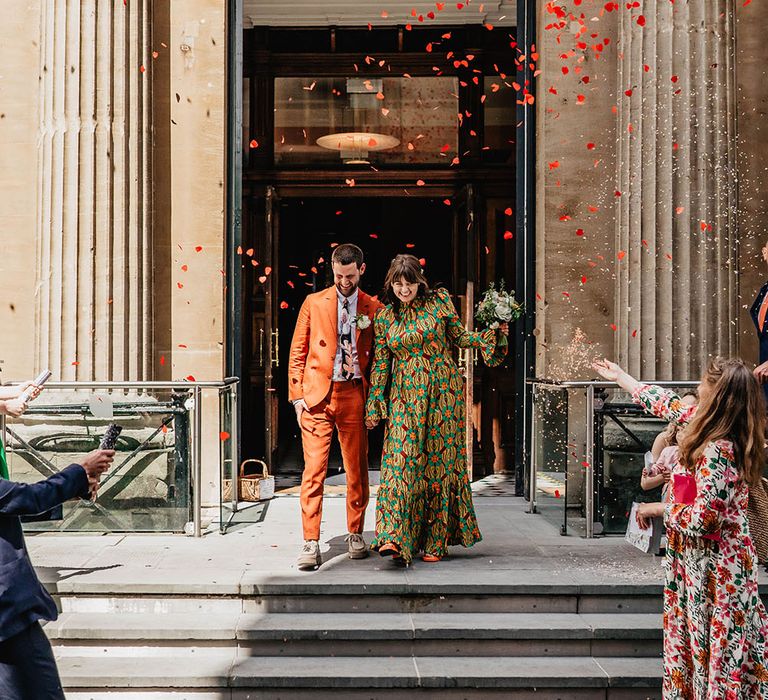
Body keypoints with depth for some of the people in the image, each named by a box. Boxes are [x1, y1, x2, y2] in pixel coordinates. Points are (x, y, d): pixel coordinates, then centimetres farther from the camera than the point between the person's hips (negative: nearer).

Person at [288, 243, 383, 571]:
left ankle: (355, 535, 23)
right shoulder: (313, 303, 7)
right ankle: (311, 543, -1)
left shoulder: (374, 308, 7)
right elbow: (297, 352, 8)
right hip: (317, 395, -1)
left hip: (354, 396, 1)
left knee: (357, 471, 7)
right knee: (313, 470, -5)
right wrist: (298, 396, 1)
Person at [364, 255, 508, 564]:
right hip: (405, 395, 1)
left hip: (442, 390, 0)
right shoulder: (384, 316, 6)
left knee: (441, 458, 1)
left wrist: (491, 335, -6)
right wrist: (374, 406, 3)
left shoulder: (439, 301, 2)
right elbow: (380, 363, 6)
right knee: (402, 458, -11)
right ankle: (396, 538, -18)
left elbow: (459, 336, 10)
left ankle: (436, 540, 9)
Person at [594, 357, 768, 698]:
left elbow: (704, 519, -26)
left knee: (713, 648, 2)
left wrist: (657, 509, -11)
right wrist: (620, 376, 26)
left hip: (712, 568, -9)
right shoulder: (710, 428, 1)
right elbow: (669, 405, 16)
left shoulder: (717, 451, -25)